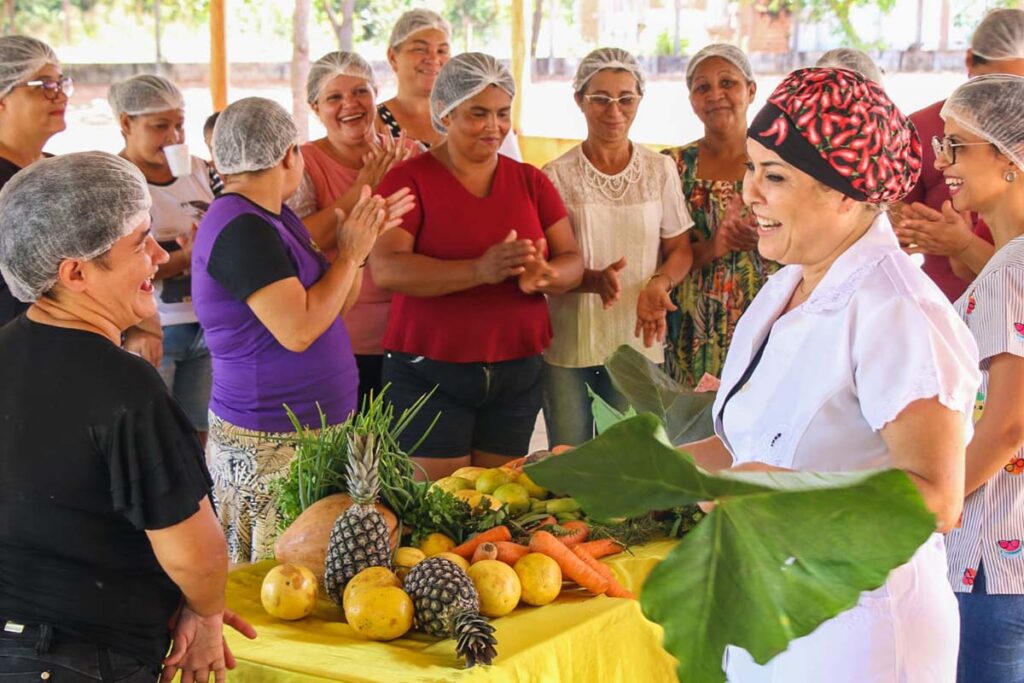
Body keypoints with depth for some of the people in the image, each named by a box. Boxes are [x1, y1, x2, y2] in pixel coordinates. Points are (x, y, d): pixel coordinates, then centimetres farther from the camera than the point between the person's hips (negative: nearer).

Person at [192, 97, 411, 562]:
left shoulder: (273, 218, 13)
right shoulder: (241, 230, -18)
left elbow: (327, 306, 16)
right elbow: (297, 330, -24)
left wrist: (362, 240, 4)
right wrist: (349, 255, -13)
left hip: (309, 430, 10)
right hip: (270, 444, -10)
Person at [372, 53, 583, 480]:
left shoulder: (530, 182, 11)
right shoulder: (409, 180, -3)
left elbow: (573, 263, 6)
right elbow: (385, 268, -16)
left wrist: (544, 277, -20)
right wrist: (480, 271, -29)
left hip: (518, 372, 4)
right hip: (430, 374, -4)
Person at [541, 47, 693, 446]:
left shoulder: (660, 170, 3)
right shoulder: (556, 176, -3)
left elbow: (680, 250, 6)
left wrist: (660, 282, -15)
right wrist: (594, 279, -22)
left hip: (638, 343, 1)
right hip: (568, 345, -1)